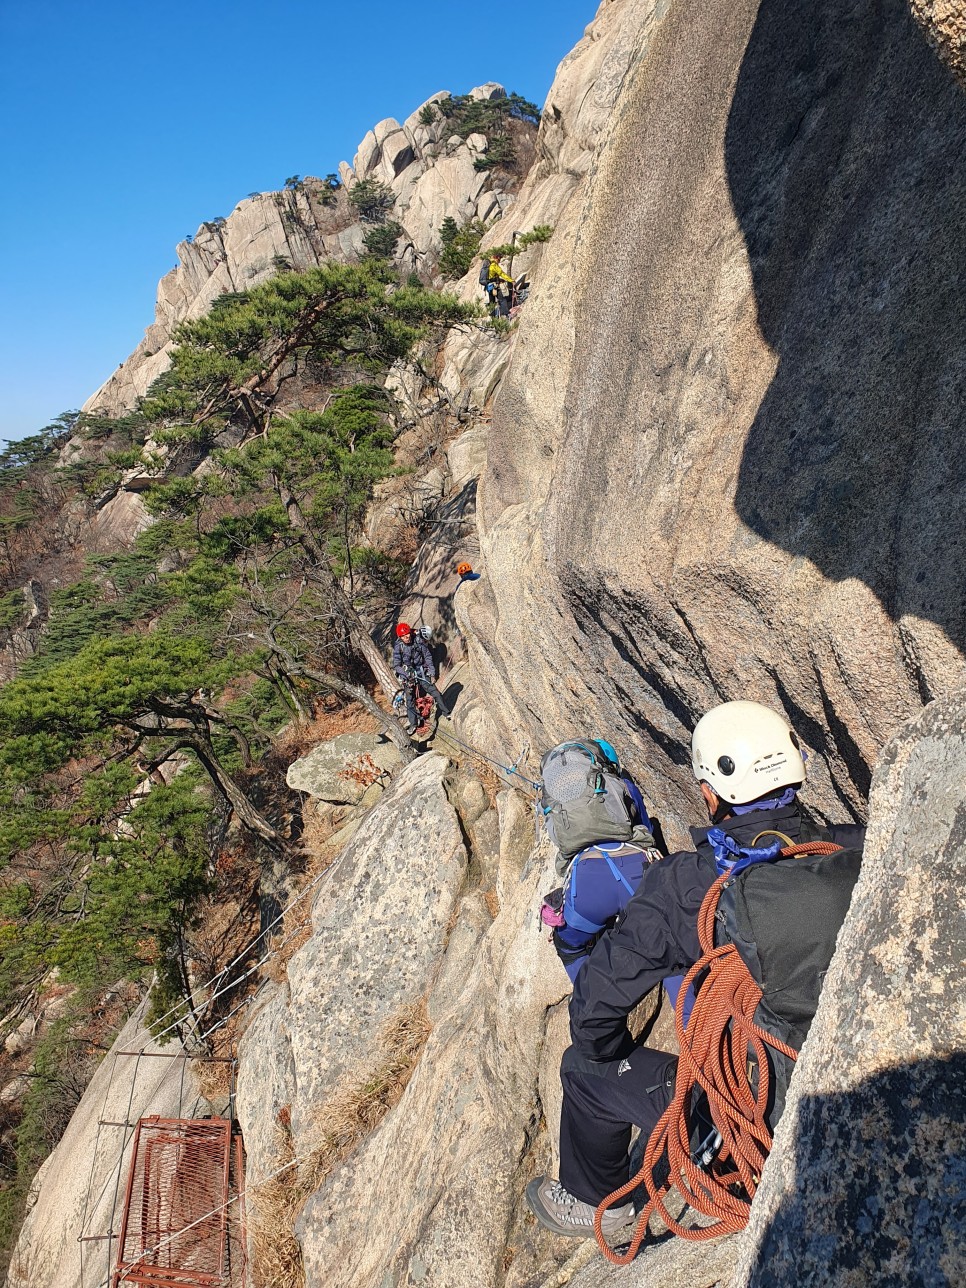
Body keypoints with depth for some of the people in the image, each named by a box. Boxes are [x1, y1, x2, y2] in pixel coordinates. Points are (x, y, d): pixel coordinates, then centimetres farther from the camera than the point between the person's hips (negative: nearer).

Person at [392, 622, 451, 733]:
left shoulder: (418, 641, -11)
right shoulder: (398, 647, -14)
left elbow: (428, 657, -4)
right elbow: (396, 665, -13)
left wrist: (432, 673, -7)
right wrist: (407, 673, -27)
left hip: (422, 672, 1)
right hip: (408, 675, -1)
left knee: (435, 692, -3)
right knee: (410, 700, 0)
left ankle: (446, 712, 17)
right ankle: (413, 724, 15)